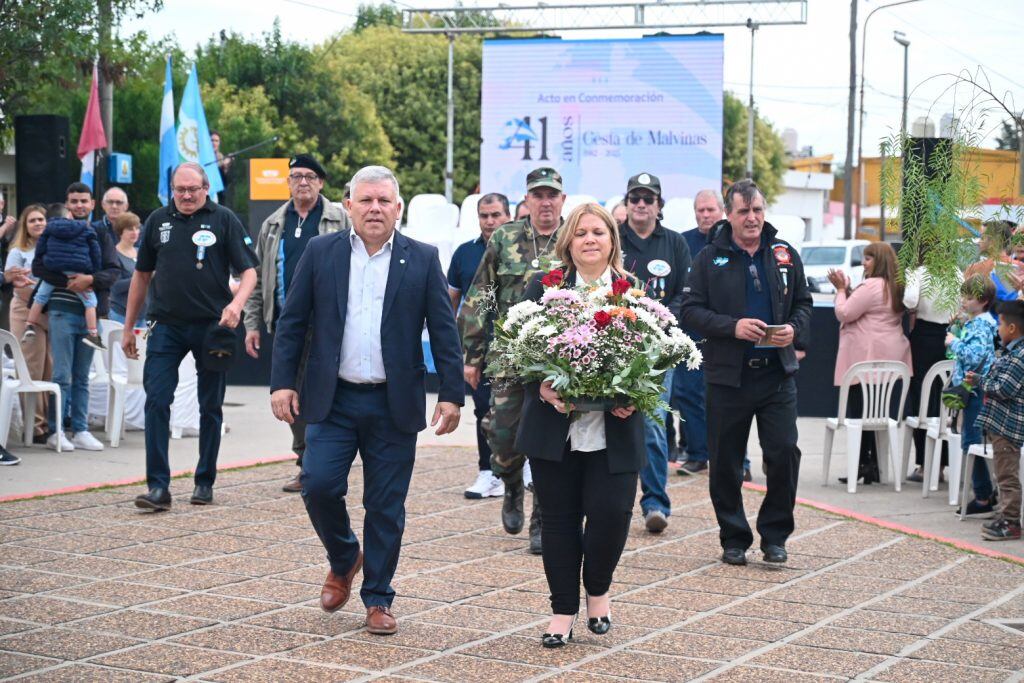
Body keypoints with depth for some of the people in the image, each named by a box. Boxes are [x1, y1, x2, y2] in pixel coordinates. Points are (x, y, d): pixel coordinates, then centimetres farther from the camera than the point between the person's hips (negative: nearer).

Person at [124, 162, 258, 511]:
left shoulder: (224, 220, -1)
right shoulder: (158, 220, 7)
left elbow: (249, 272, -4)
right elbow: (142, 275, 15)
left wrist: (236, 303, -25)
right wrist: (128, 328, 14)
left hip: (211, 326, -2)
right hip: (166, 326, 2)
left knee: (210, 407, 8)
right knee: (156, 401, -10)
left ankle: (205, 482, 20)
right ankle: (158, 486, -9)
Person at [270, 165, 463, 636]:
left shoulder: (422, 260, 2)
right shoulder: (320, 252, 4)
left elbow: (444, 331, 2)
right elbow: (292, 322, 5)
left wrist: (451, 395, -4)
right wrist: (282, 382, -3)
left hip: (394, 404, -1)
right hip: (332, 400, 1)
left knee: (386, 507, 3)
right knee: (319, 485, -9)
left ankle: (378, 600, 17)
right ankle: (344, 560, 21)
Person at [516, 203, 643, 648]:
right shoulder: (543, 288, 4)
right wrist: (543, 389, -15)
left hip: (614, 431, 0)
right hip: (555, 428, 0)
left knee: (611, 512, -10)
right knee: (559, 519, 7)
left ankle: (598, 590, 20)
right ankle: (563, 612, 20)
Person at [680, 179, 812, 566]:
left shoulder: (785, 254, 9)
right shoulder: (709, 259, 1)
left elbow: (803, 303, 14)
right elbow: (691, 312, -4)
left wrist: (794, 328, -8)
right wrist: (732, 327, -18)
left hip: (777, 373, 1)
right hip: (728, 375, -1)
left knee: (784, 453, -4)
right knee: (726, 462, 5)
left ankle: (774, 535, 12)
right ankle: (734, 539, 19)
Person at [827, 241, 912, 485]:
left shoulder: (871, 286, -13)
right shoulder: (896, 288, 17)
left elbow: (844, 313, -12)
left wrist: (841, 289, 2)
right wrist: (847, 289, 14)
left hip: (866, 359, -9)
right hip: (886, 360, 9)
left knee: (858, 411, -4)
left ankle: (862, 465, -5)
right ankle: (874, 465, 11)